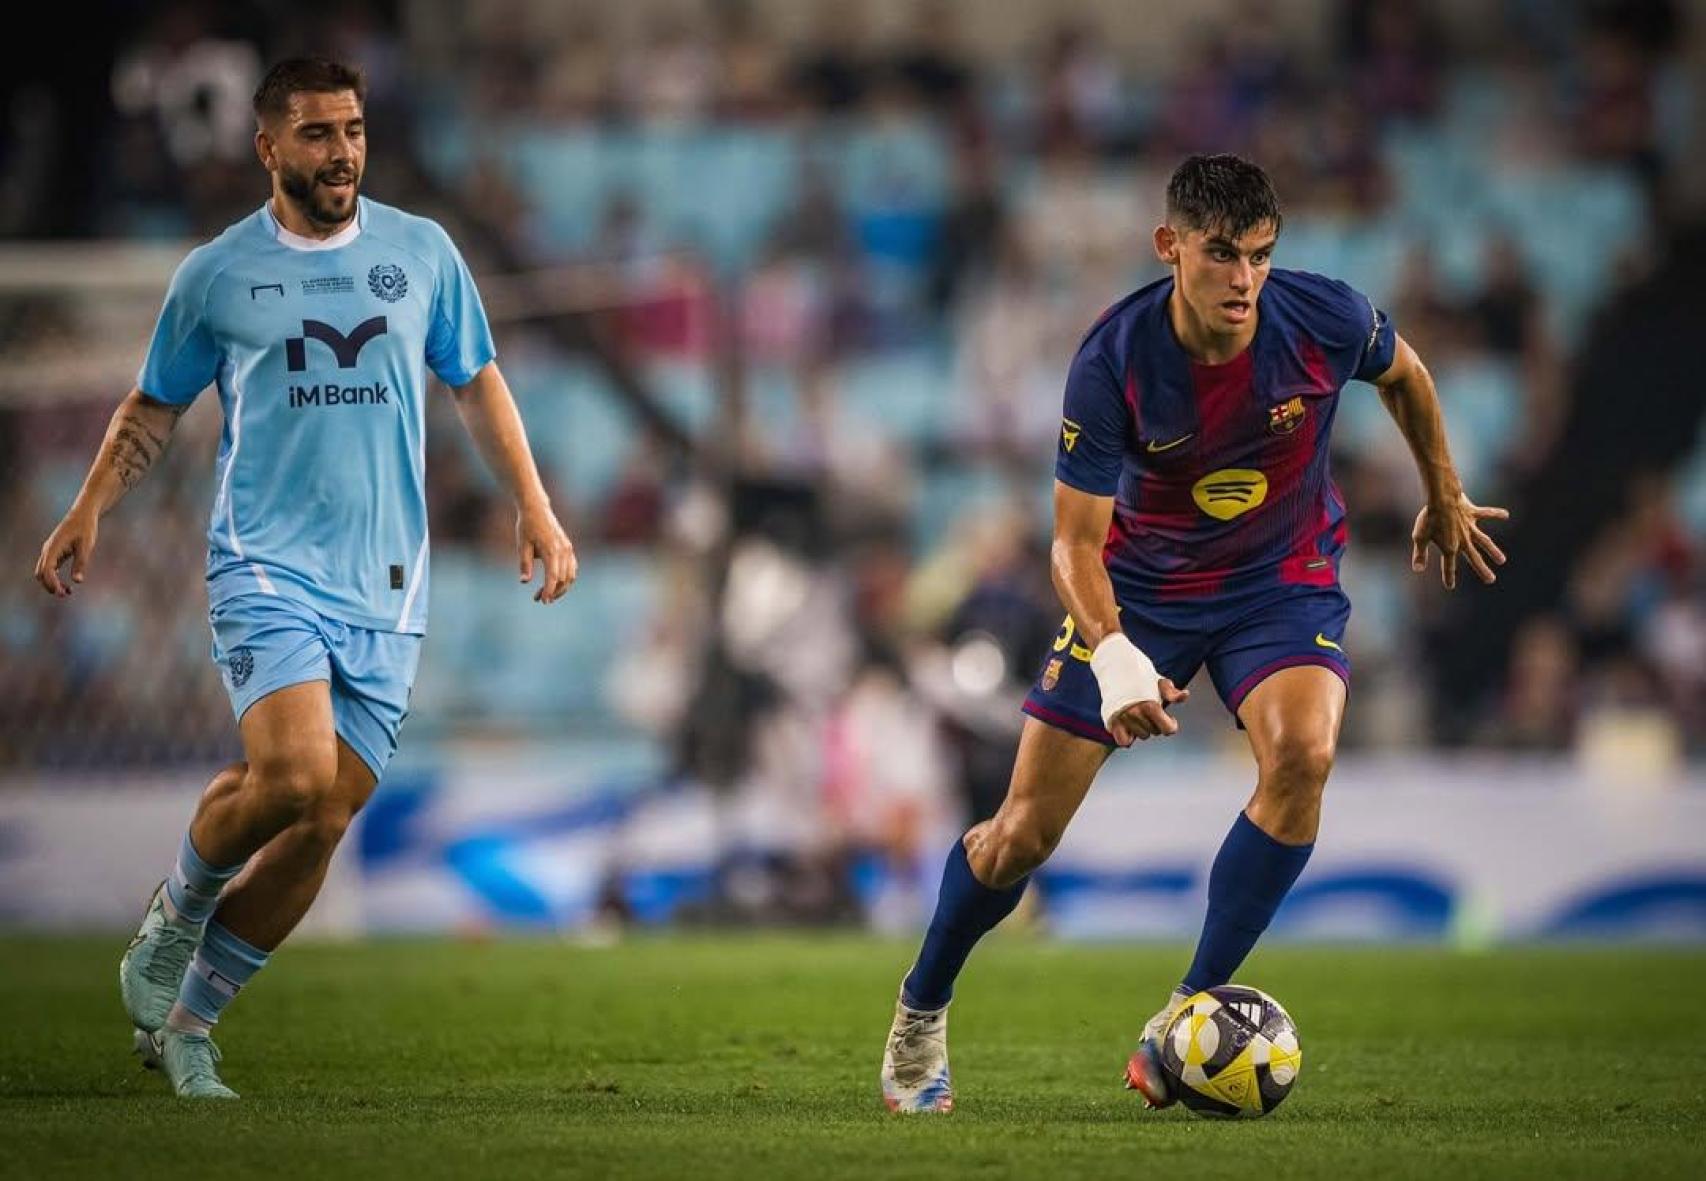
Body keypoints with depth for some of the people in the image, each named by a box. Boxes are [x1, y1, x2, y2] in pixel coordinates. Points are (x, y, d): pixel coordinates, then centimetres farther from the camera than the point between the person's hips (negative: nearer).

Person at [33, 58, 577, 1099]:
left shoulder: (421, 253, 9)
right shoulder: (217, 273, 4)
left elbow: (477, 382, 19)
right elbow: (155, 408, 15)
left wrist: (534, 505, 9)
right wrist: (90, 509, 3)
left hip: (385, 586, 3)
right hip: (268, 566, -3)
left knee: (324, 821, -1)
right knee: (293, 773, -24)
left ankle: (185, 1020, 14)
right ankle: (178, 914, 6)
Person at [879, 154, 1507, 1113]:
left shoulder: (1326, 319, -20)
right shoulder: (1113, 363, -25)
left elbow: (1405, 375, 5)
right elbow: (1077, 541, -22)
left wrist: (1445, 498, 19)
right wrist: (1111, 654, -41)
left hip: (1285, 580, 1)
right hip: (1140, 585, -1)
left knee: (1303, 754, -31)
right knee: (1024, 835, -3)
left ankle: (1187, 1020, -20)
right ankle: (921, 1013, 26)